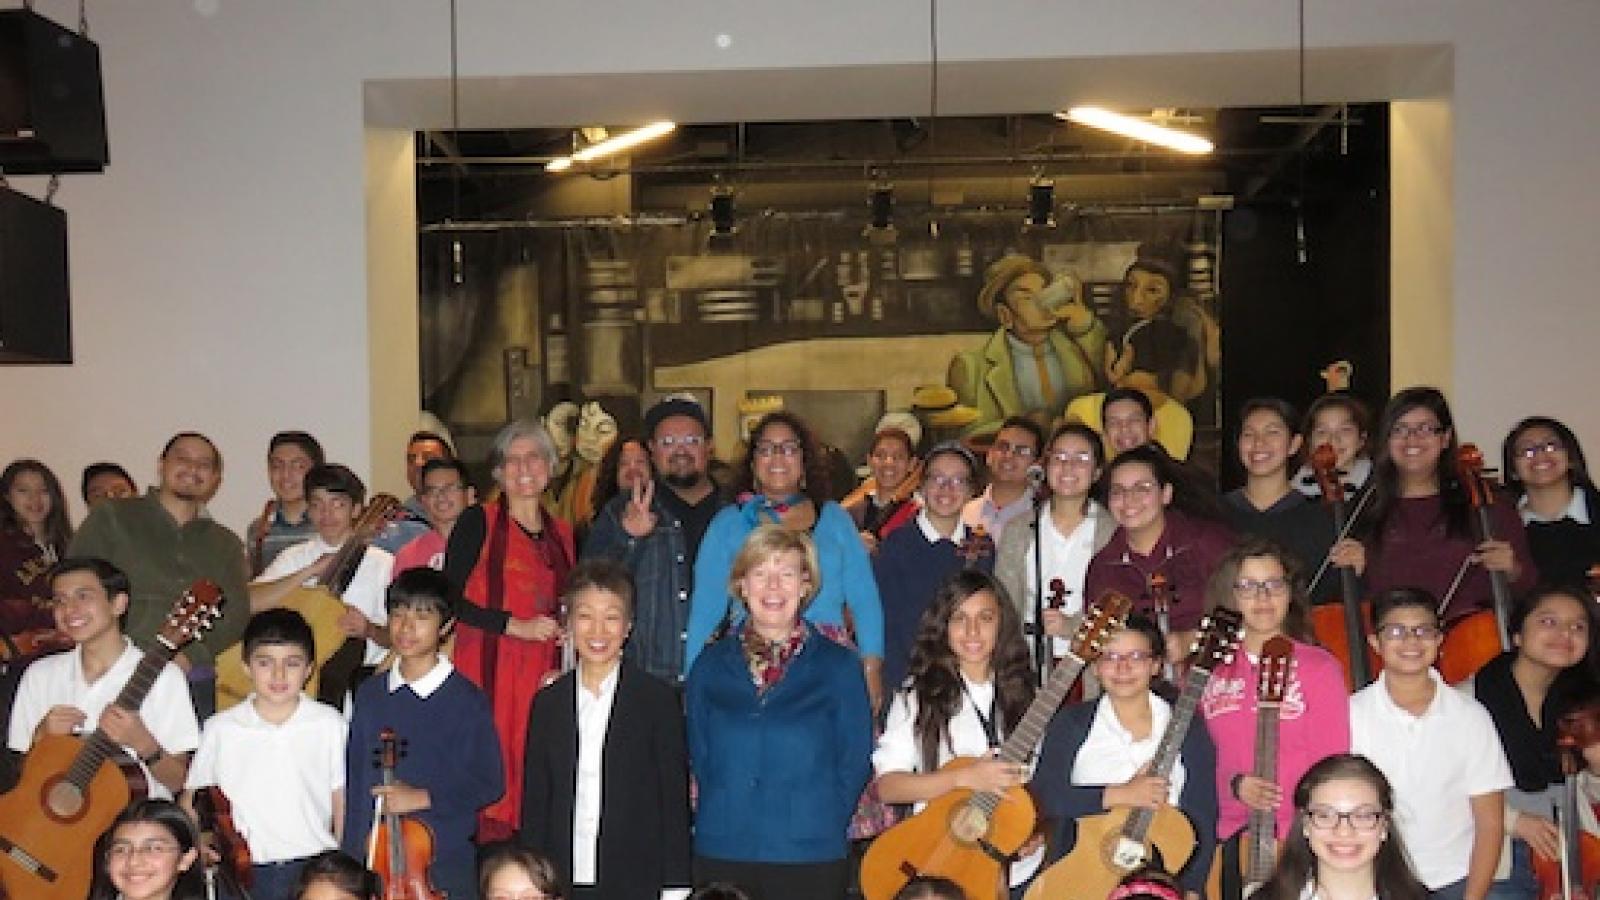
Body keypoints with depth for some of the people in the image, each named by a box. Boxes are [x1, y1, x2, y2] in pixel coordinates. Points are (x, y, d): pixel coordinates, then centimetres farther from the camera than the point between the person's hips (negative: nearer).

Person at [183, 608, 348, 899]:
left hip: (316, 868, 0)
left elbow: (343, 803, 4)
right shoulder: (220, 729, 1)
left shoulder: (330, 724, 0)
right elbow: (191, 801, 10)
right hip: (245, 872, 0)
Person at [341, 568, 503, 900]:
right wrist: (348, 854, 7)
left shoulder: (467, 700, -6)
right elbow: (353, 778, 11)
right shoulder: (370, 694, 8)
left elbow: (489, 783, -6)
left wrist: (422, 797, -15)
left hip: (444, 864, -3)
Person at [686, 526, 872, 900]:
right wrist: (725, 817, 3)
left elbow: (855, 761, 4)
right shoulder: (711, 666, 8)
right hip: (721, 855, 2)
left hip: (811, 859, -1)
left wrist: (821, 826, -1)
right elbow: (699, 756, 12)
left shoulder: (838, 667, 3)